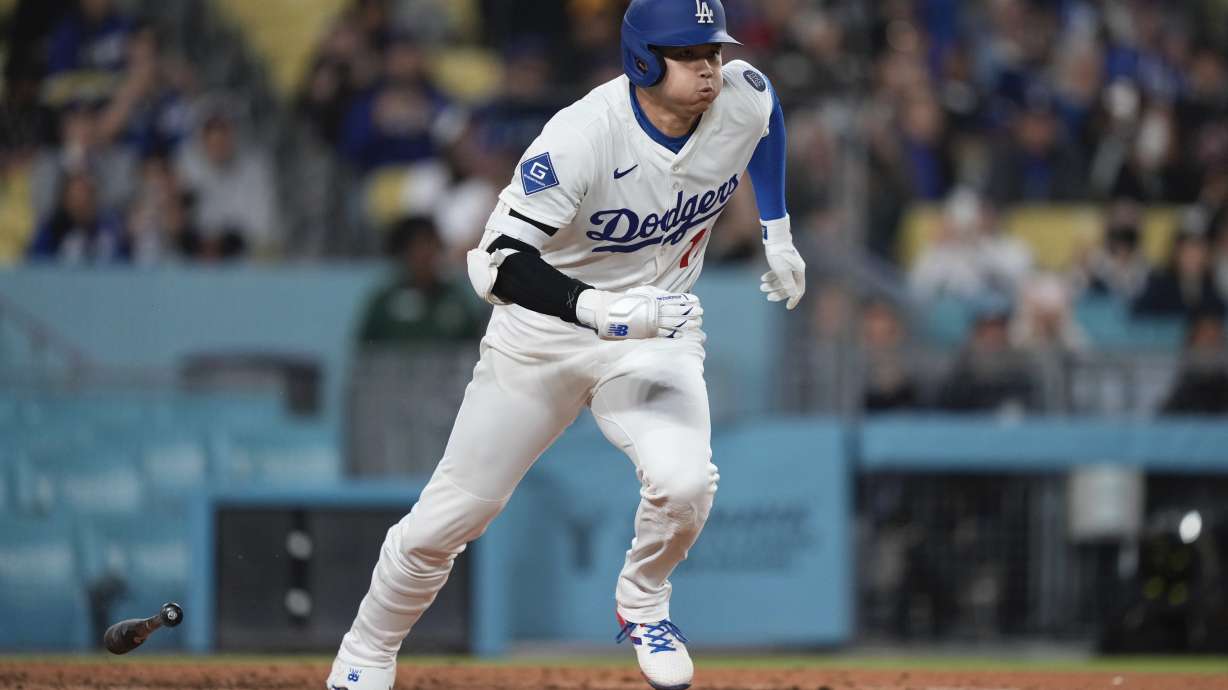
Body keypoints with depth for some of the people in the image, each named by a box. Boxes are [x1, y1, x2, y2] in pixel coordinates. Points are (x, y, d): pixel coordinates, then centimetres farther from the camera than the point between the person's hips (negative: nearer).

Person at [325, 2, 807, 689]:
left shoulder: (743, 99, -14)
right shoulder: (583, 136, -30)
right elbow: (498, 264, -36)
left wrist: (777, 233, 15)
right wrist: (603, 310, -49)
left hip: (657, 335, 2)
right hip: (545, 330, -2)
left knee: (684, 482, -27)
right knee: (451, 514, 2)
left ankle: (643, 604, 6)